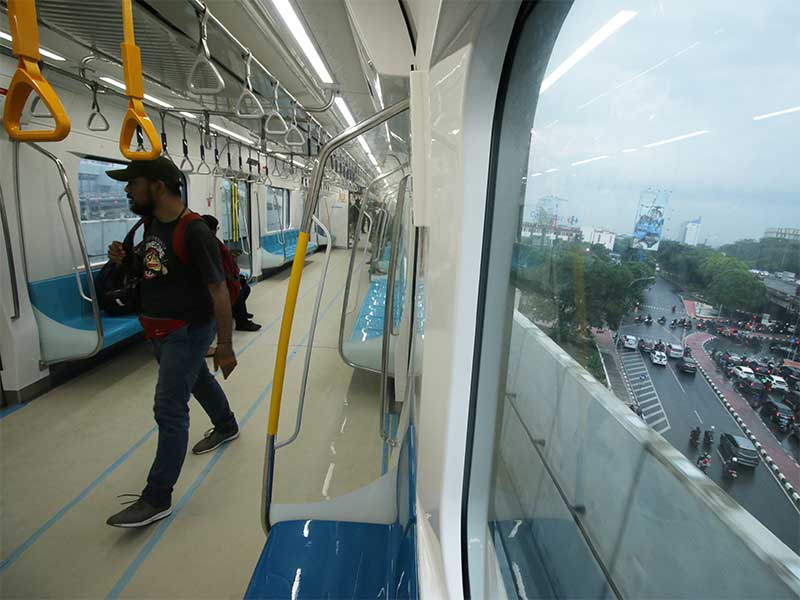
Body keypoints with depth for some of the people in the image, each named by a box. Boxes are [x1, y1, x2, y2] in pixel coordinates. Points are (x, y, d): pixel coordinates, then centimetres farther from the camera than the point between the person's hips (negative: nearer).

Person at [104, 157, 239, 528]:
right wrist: (125, 261, -4)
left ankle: (157, 500, 8)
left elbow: (219, 292, -22)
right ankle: (226, 426, 52)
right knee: (198, 379, 26)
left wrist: (225, 346, -21)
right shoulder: (151, 224, 4)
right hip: (159, 330, 9)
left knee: (169, 410, -4)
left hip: (187, 331, -9)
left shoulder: (194, 232, -23)